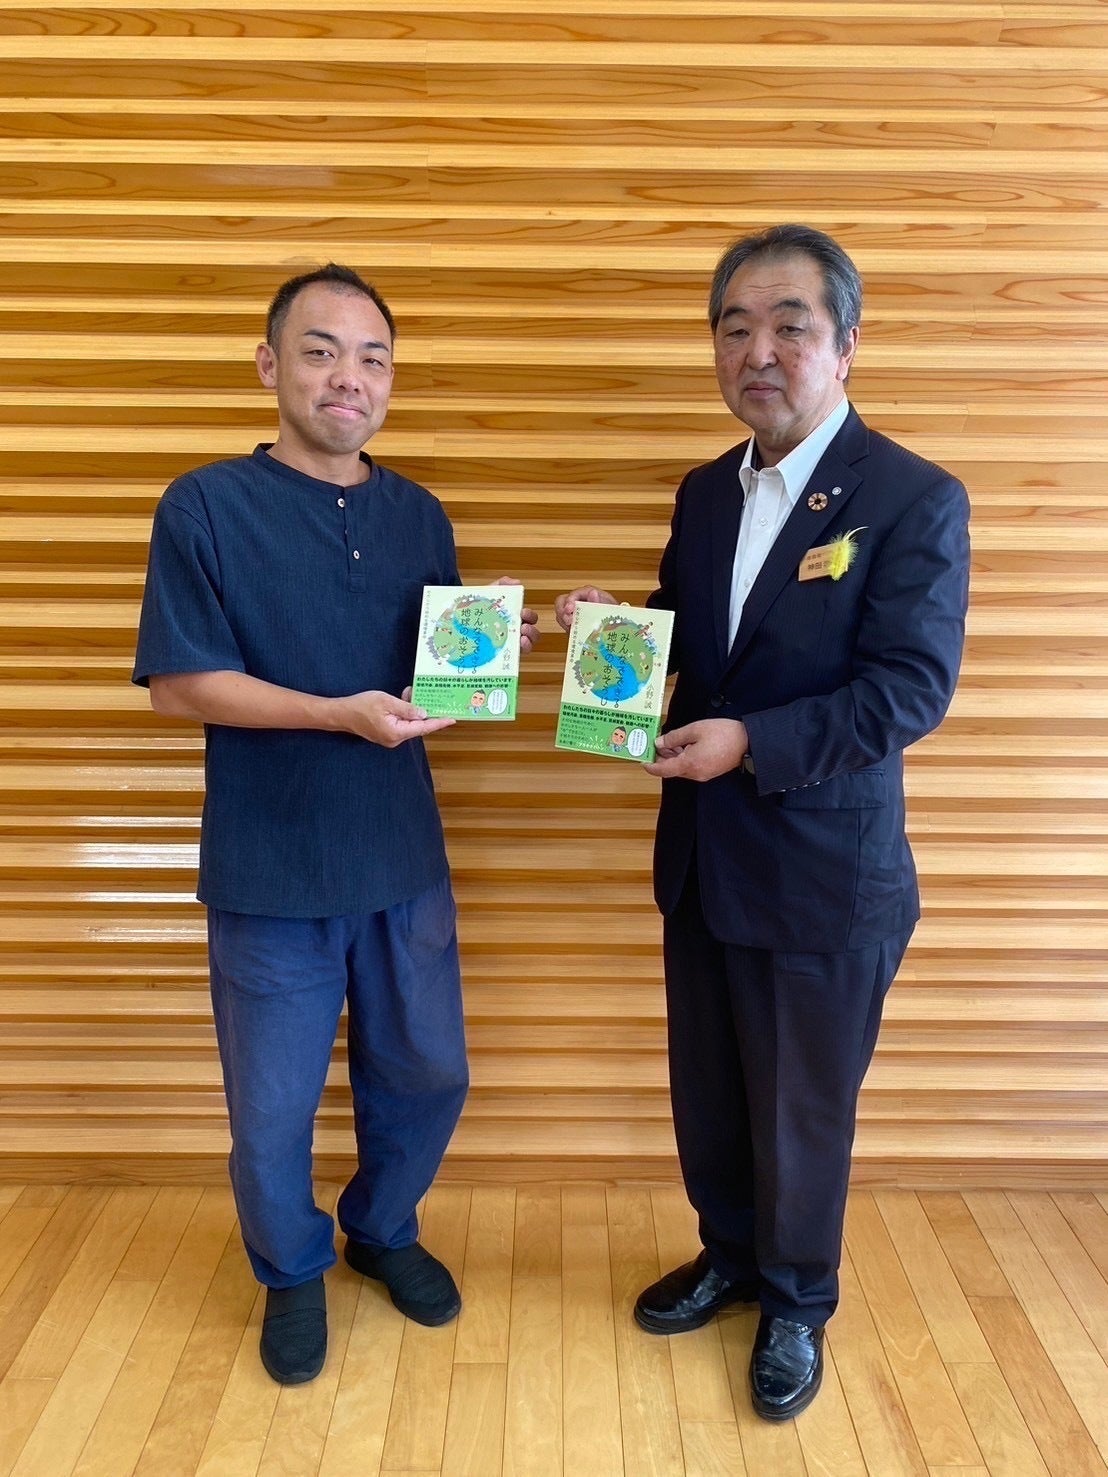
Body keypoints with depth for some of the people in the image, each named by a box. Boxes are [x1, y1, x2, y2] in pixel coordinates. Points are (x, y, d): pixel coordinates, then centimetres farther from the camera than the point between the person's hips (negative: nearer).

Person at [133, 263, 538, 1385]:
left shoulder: (419, 517, 6)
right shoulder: (206, 506, -8)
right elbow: (177, 684, -12)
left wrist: (499, 648, -12)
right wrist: (343, 715, -22)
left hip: (404, 863, 4)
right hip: (269, 876, -4)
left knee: (425, 1076, 17)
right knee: (272, 1110, 11)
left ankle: (382, 1231, 45)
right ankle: (292, 1273, 40)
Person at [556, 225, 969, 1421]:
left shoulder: (915, 499, -14)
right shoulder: (705, 492, 6)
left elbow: (912, 688, -19)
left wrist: (750, 741, -27)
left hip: (825, 873, -6)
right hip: (700, 857, 6)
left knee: (803, 1110, 13)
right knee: (707, 1090, 21)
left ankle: (796, 1302, 39)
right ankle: (729, 1256, 47)